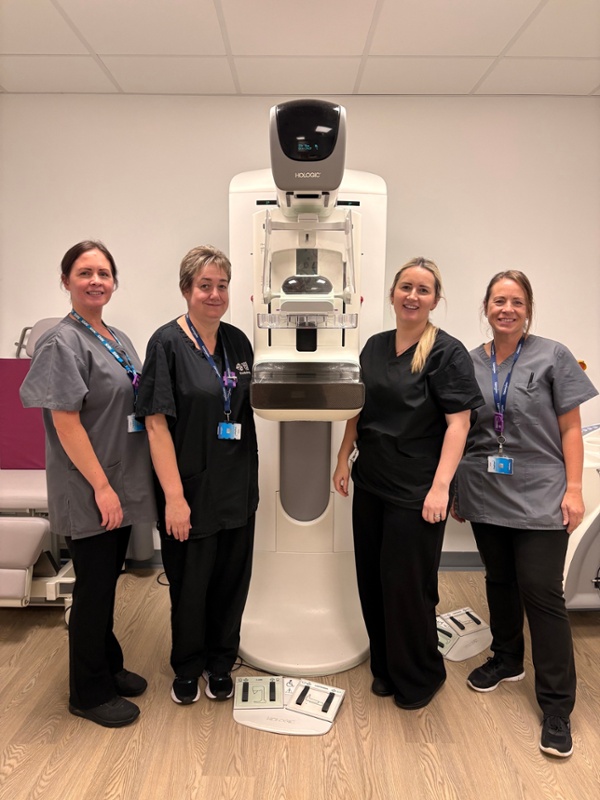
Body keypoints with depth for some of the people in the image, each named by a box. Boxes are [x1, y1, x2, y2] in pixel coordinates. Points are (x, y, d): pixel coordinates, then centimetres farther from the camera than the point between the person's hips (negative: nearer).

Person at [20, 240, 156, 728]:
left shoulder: (120, 341, 10)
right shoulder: (63, 343, -14)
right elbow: (66, 422, -18)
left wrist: (120, 486, 12)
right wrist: (101, 487, -19)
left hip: (122, 487, 7)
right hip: (89, 493, -7)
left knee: (108, 582, 19)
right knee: (94, 587, 5)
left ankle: (108, 666, 37)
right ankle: (89, 693, 24)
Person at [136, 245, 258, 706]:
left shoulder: (237, 341, 5)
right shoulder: (168, 343, -10)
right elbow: (157, 423, -14)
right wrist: (174, 496, -18)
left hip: (237, 486, 5)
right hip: (191, 489, -4)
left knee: (231, 578, 15)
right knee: (190, 583, 12)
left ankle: (220, 663, 38)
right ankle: (187, 668, 37)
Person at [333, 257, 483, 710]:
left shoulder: (447, 352, -9)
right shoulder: (376, 346, 8)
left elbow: (458, 423, -15)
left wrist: (441, 487, -21)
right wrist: (344, 459, 10)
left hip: (415, 490, -6)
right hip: (371, 483, 6)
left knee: (408, 586, 4)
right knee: (373, 580, 14)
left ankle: (420, 677, 29)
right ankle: (386, 667, 35)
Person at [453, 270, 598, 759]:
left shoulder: (553, 357, -3)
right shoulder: (470, 363, 4)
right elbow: (461, 431, 9)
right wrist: (455, 489, 11)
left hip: (539, 497, -3)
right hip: (486, 496, 4)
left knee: (542, 593, -1)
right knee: (499, 581, 17)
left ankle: (557, 705, 12)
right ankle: (507, 660, 39)